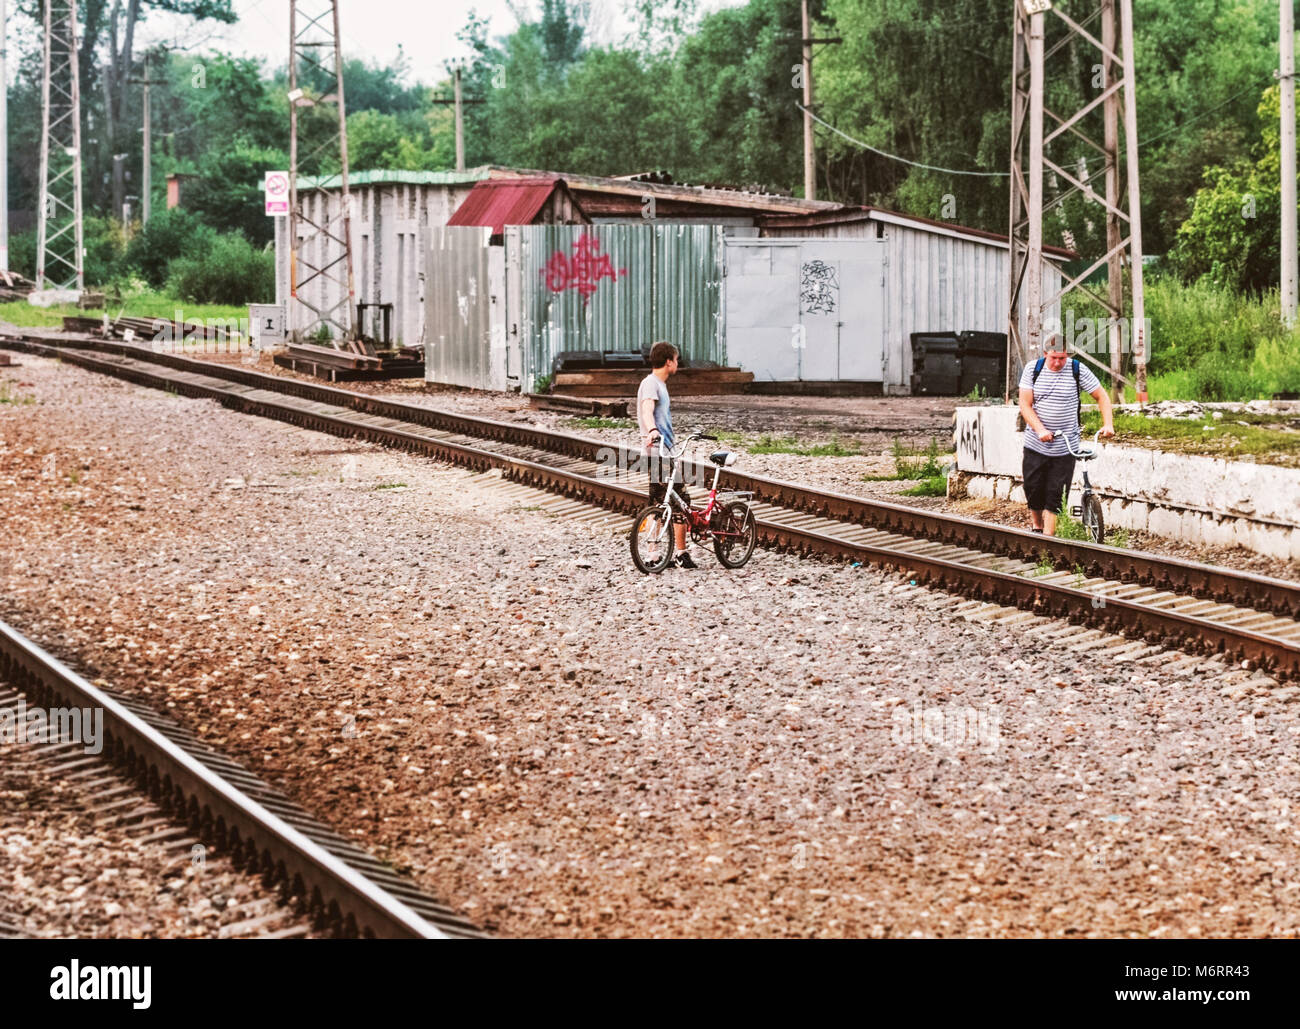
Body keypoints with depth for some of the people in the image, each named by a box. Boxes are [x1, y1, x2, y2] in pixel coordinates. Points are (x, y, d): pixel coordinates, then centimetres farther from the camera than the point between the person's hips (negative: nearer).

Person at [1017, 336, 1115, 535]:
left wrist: (1108, 424, -12)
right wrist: (1040, 429, -21)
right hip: (1036, 445, 1)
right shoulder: (1032, 369, -2)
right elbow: (1025, 404, -6)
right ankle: (1037, 528, 29)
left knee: (1055, 496, -3)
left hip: (1065, 449, -1)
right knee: (1033, 489, 5)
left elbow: (1102, 396, 3)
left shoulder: (1078, 370, -5)